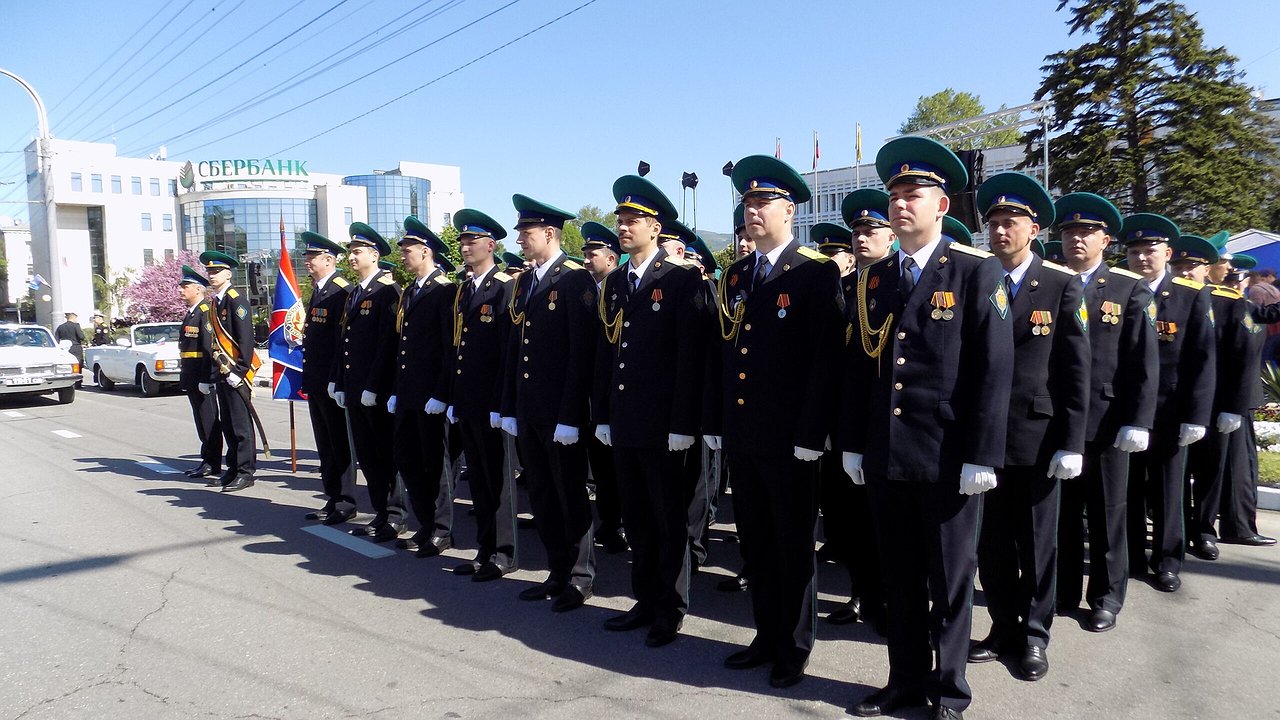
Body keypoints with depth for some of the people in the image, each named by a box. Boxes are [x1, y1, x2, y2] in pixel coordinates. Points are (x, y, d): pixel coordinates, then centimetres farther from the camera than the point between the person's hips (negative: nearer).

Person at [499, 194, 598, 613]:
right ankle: (558, 573, 27)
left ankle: (580, 578, 18)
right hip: (528, 412, 8)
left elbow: (582, 351, -15)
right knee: (541, 496, 14)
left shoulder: (575, 280, -10)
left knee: (571, 497, 4)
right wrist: (510, 408, 11)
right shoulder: (524, 283, 14)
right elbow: (515, 348, 15)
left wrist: (570, 416, -18)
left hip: (561, 413, -8)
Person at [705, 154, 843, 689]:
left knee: (793, 547, 8)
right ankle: (767, 636, 31)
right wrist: (714, 422, 10)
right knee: (755, 545, 16)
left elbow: (826, 358, -13)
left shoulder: (817, 274, -8)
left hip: (789, 439, -6)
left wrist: (811, 434, -16)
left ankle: (795, 648, 24)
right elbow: (721, 353, 13)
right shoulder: (733, 277, 12)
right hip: (740, 437, 6)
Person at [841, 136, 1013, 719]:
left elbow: (995, 371, -10)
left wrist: (981, 457, -13)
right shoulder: (873, 279, 9)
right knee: (899, 579, 16)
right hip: (884, 457, 5)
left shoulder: (978, 273, -6)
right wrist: (852, 445, 8)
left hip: (948, 461, -4)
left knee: (949, 581, 10)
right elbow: (859, 366, 11)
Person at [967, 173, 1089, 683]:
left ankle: (1034, 635, 25)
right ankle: (1004, 628, 26)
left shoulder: (1062, 287, 0)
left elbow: (1075, 371, -3)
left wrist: (1071, 444, -9)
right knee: (991, 544, 10)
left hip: (1037, 440, -2)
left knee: (1037, 544, 10)